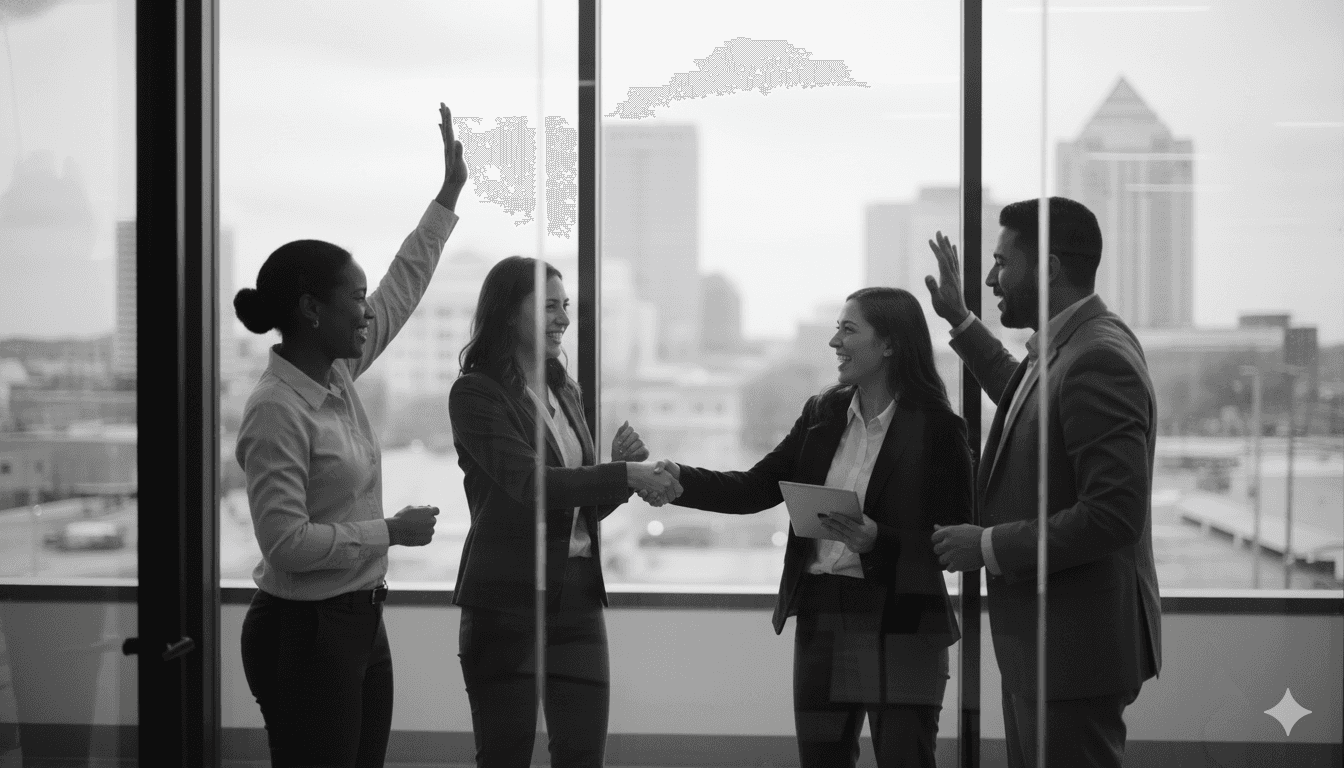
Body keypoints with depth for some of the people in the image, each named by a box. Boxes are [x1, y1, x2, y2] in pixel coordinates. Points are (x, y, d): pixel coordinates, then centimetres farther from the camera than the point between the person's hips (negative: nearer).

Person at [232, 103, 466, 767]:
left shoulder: (338, 374, 6)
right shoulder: (276, 411, -20)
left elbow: (401, 288, 17)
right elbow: (286, 542, -24)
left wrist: (448, 197, 19)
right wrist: (390, 531, -15)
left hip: (359, 619, 9)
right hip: (304, 630, -9)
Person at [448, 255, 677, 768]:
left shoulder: (565, 392, 14)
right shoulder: (476, 393, -7)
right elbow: (528, 482, -20)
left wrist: (622, 466, -2)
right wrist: (625, 474, -26)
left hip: (579, 596, 6)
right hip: (508, 600, -6)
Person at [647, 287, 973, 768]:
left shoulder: (936, 427, -8)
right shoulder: (822, 414, 9)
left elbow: (955, 540, -9)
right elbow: (756, 488, 8)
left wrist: (878, 540, -22)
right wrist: (682, 480, -5)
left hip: (900, 625, -5)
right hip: (820, 617, 5)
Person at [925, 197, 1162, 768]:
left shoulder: (1099, 360, -21)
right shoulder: (1061, 349, 10)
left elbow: (1114, 514, -27)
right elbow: (1023, 394, 36)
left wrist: (990, 546, -21)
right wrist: (961, 321, 31)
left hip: (1074, 650, -10)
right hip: (1039, 640, 10)